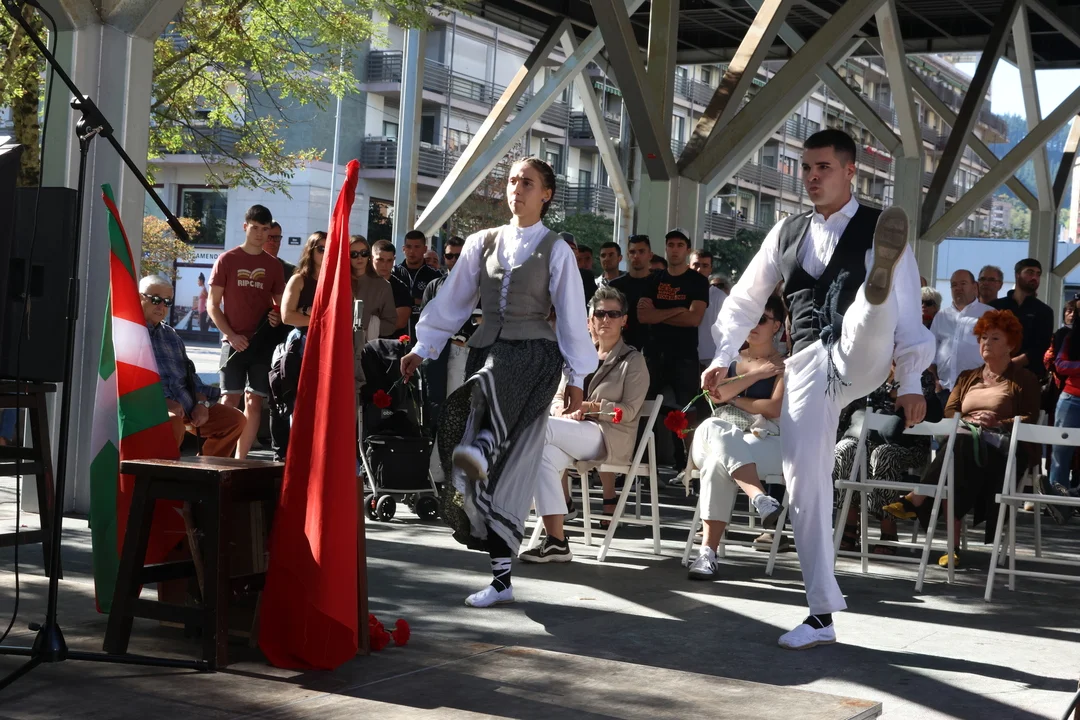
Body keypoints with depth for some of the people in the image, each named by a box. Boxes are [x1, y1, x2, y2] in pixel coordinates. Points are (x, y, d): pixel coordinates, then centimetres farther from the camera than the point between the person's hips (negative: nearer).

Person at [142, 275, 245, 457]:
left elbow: (189, 374, 24)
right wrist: (162, 401, -25)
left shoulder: (170, 334, 25)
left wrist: (201, 402, 4)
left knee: (235, 419, 2)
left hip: (186, 405, 8)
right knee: (174, 424, -39)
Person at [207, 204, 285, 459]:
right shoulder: (227, 260, 2)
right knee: (230, 399, -8)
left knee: (254, 402, 2)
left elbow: (279, 304, 18)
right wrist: (231, 335, -9)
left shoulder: (273, 266, 10)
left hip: (262, 342, 3)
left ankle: (240, 458, 8)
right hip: (234, 341, -3)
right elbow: (213, 305, 2)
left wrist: (277, 317, -6)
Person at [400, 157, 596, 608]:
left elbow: (571, 315, 1)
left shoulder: (556, 250, 3)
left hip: (533, 353, -2)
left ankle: (479, 449, -68)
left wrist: (576, 377, -3)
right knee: (505, 463, -3)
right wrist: (422, 348, 6)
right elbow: (452, 300, 13)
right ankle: (501, 576, 0)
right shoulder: (482, 243, 13)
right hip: (487, 348, 2)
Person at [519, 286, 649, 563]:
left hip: (611, 436, -5)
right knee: (543, 455, -31)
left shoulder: (633, 361, 5)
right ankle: (555, 541, -38)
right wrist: (562, 411, -8)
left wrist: (591, 407, -18)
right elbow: (558, 396, 17)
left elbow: (629, 411, -5)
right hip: (575, 435, 5)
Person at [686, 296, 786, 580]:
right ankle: (761, 499, -56)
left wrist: (733, 399, 3)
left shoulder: (784, 365, 10)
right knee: (716, 430, -40)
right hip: (720, 433, 3)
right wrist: (755, 375, -5)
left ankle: (709, 552, -46)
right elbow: (715, 394, 5)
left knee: (718, 464, -39)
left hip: (766, 441, -3)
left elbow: (775, 409, -6)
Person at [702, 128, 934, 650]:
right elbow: (744, 299, 24)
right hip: (806, 365, 4)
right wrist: (724, 357, 12)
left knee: (874, 305, -36)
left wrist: (911, 382, -7)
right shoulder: (788, 233, 18)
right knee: (804, 483, -2)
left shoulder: (873, 229, 4)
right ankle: (822, 614, 7)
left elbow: (907, 309, 0)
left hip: (858, 357, -4)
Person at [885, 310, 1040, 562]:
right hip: (965, 439, 3)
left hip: (1003, 447, -3)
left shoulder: (1025, 380, 16)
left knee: (961, 446, -38)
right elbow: (949, 411, 17)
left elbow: (1030, 419, 3)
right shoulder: (967, 377, 30)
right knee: (958, 448, -36)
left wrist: (998, 423, -13)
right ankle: (952, 541, -45)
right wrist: (970, 420, -5)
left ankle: (916, 500, -45)